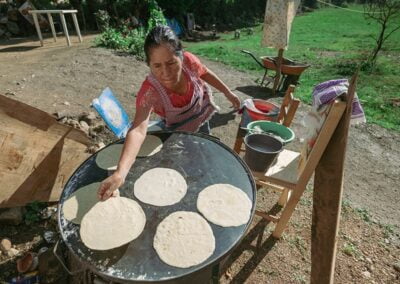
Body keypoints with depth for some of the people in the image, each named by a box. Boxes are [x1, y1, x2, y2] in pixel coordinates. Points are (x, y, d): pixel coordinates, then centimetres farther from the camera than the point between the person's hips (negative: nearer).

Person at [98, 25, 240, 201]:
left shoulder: (188, 61, -34)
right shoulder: (149, 91, -42)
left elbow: (205, 74, -11)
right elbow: (138, 130, -55)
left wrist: (228, 93, 0)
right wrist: (120, 173, -70)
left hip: (201, 116, 4)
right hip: (180, 130, -3)